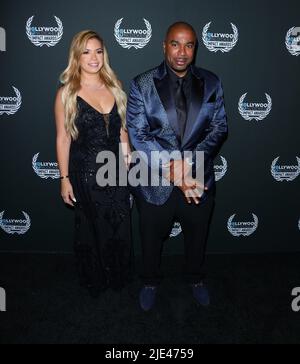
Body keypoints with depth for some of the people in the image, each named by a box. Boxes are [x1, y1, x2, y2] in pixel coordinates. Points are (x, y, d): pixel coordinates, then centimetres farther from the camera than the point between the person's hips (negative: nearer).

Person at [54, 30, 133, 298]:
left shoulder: (114, 87, 4)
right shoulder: (66, 93, -8)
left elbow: (122, 130, 10)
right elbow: (63, 139, -7)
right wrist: (65, 179, -8)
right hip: (85, 173, -3)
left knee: (119, 228, 14)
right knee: (91, 230, 14)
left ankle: (119, 277, 41)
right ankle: (95, 282, 39)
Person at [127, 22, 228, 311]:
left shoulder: (211, 84, -1)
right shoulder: (142, 84, -8)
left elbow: (219, 127, -4)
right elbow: (137, 135, -12)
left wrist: (189, 161, -20)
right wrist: (171, 171, -20)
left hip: (199, 180, 2)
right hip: (155, 182, -1)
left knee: (197, 237, 22)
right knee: (152, 238, 18)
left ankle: (195, 278, 51)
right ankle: (151, 281, 47)